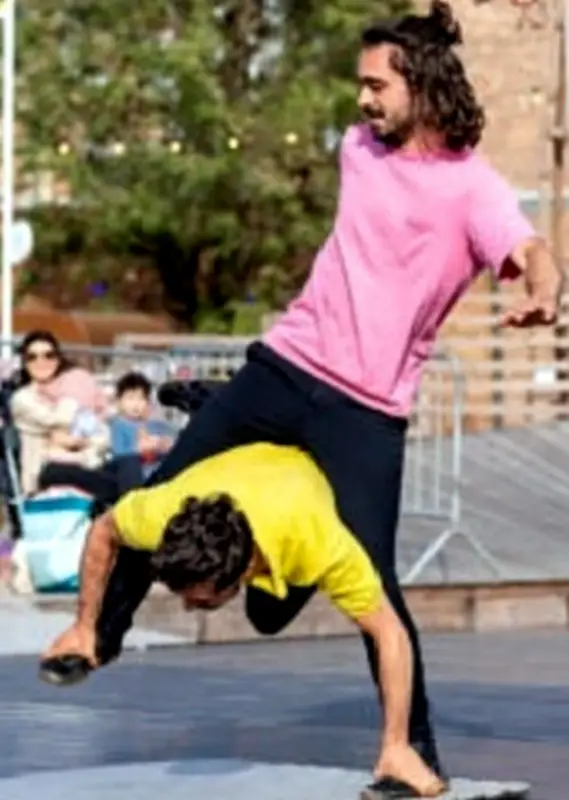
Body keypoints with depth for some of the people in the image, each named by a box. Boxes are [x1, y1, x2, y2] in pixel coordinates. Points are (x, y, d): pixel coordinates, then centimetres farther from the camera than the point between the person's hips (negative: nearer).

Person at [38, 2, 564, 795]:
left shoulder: (471, 186, -12)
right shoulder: (358, 149, 8)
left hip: (366, 408, -6)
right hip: (285, 365, 7)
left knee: (371, 577, -13)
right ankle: (102, 633, 36)